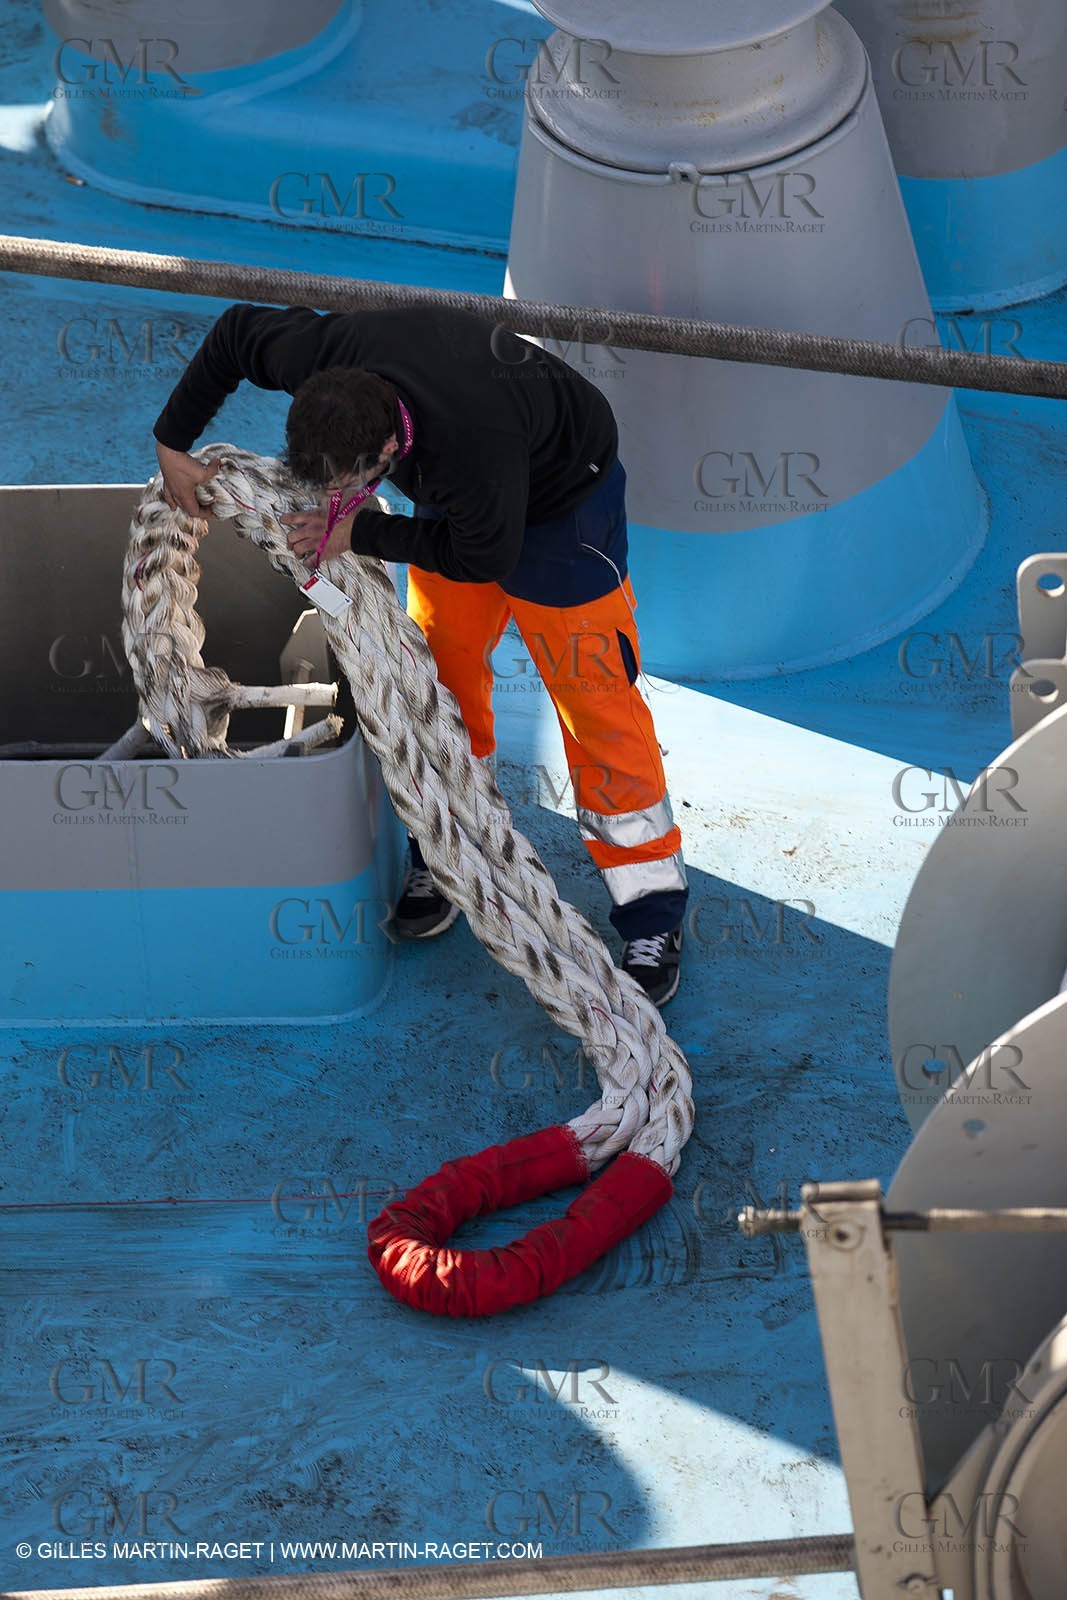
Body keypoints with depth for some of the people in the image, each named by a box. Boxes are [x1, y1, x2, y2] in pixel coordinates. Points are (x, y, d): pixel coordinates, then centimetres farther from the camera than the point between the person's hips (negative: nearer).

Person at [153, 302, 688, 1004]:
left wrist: (361, 532, -23)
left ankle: (653, 917, 1)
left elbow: (485, 556, -27)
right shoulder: (325, 353, -30)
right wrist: (173, 444, -4)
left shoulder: (470, 445, -46)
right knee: (442, 666, 10)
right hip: (457, 492, 7)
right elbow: (234, 331, -8)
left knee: (594, 696, -6)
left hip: (560, 497, -6)